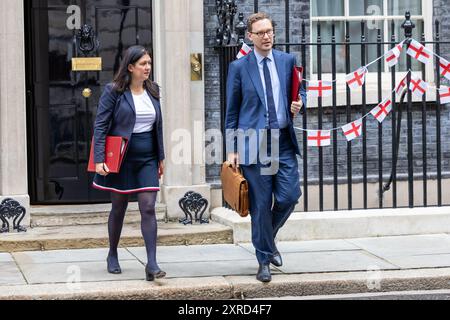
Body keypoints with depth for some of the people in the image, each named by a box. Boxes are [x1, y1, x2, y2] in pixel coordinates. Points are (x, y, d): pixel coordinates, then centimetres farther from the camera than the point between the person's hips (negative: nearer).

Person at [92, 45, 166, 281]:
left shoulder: (152, 91, 8)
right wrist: (99, 159, -17)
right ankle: (112, 255, 29)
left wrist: (161, 157, 15)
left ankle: (152, 264, -12)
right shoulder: (114, 91, -7)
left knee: (148, 208, -7)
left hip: (147, 158, 3)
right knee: (119, 207, 9)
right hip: (122, 157, -3)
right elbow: (100, 125, -9)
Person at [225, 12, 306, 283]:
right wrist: (232, 149, -1)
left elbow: (300, 92, 21)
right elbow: (232, 111, 4)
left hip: (283, 141, 3)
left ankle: (269, 238, 25)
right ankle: (265, 259, 11)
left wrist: (299, 104, -4)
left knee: (289, 197, -4)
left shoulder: (288, 61, 9)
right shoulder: (239, 68, 1)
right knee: (260, 205, 0)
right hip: (253, 142, -3)